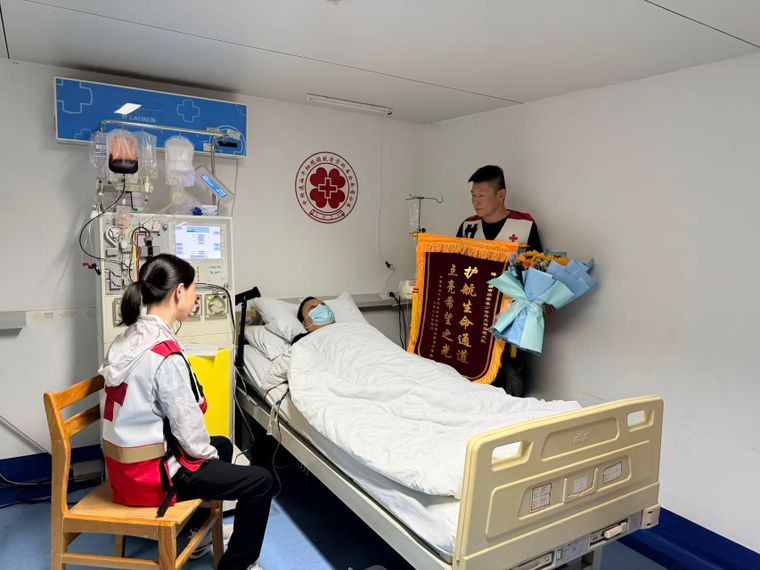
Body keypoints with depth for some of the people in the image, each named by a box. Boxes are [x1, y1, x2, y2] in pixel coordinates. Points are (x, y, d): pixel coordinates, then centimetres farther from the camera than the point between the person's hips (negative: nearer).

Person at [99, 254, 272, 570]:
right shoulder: (166, 353, -26)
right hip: (148, 473, -9)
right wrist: (208, 454, 1)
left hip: (123, 464, 9)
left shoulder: (127, 337, 2)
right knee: (260, 482, -3)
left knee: (223, 445, 28)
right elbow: (187, 424, -20)